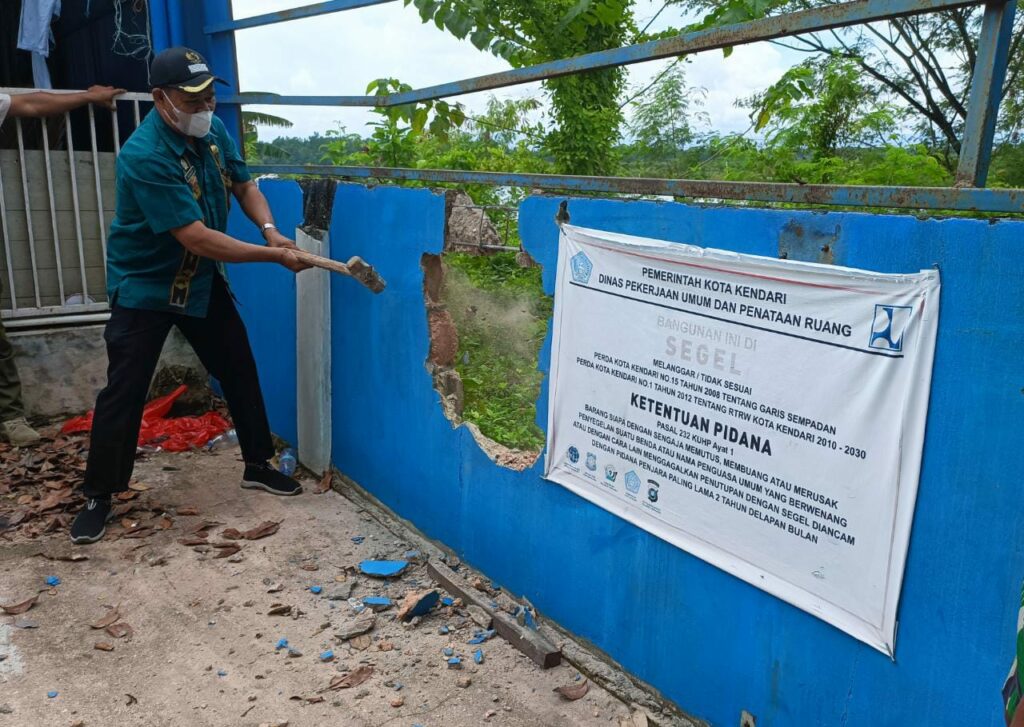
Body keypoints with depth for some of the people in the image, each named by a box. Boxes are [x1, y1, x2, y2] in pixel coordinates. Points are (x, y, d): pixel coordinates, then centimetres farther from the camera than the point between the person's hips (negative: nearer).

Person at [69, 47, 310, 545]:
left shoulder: (212, 131, -5)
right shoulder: (144, 157, -29)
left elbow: (244, 186, 8)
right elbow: (198, 238, -32)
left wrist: (270, 230, -12)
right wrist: (274, 257, -30)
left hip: (203, 281, 7)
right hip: (145, 287, -7)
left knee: (240, 371, 9)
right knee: (123, 392, -3)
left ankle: (258, 467, 25)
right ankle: (98, 498, 13)